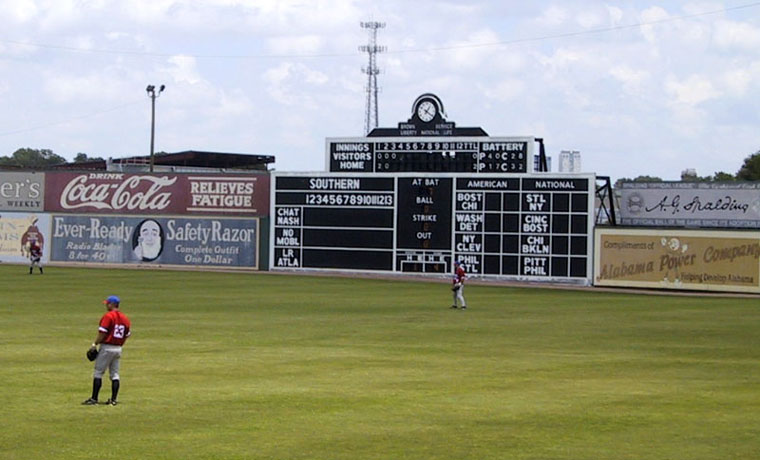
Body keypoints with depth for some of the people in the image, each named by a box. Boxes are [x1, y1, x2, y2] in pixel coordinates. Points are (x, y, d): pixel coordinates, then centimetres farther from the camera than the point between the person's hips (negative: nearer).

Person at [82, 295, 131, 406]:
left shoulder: (108, 316, -12)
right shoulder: (125, 318, 10)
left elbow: (102, 333, -16)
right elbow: (127, 335, 13)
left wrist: (95, 344, -9)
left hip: (107, 347, -7)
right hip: (118, 349, 7)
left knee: (98, 373, -2)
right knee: (115, 375, 9)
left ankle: (94, 399, -3)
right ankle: (113, 400, 7)